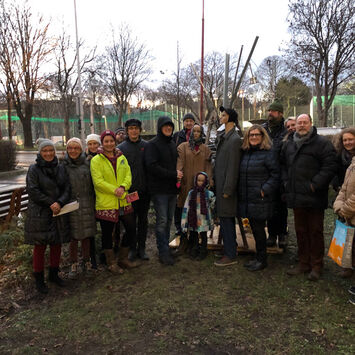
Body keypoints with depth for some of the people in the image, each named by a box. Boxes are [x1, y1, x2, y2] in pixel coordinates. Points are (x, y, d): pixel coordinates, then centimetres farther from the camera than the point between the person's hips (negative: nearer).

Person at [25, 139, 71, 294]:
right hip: (39, 214, -4)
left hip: (59, 213, 4)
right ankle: (39, 279, 17)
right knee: (40, 247, 3)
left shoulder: (60, 168, 8)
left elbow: (67, 188, 3)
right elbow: (32, 191, -11)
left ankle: (54, 274, 28)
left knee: (57, 244, 11)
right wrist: (50, 203, -15)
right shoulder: (34, 169, -4)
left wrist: (59, 203, -14)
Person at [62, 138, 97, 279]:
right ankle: (74, 265, 18)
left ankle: (86, 261, 26)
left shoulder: (87, 164, 5)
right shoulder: (63, 165, 1)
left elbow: (93, 184, 8)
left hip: (86, 205, 1)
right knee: (73, 237, 4)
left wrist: (94, 203, 6)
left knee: (86, 235, 9)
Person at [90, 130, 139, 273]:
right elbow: (98, 181, -13)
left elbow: (128, 175, 4)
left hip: (124, 202, 5)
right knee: (107, 233, 7)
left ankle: (123, 259, 29)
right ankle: (111, 263, 25)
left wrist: (123, 187, -16)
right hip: (106, 204, -5)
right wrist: (115, 190, -21)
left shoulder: (122, 158, 11)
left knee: (131, 229, 10)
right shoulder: (96, 160, -5)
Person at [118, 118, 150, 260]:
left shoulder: (146, 146, 4)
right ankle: (132, 248, 20)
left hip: (144, 190, 2)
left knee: (143, 219, 11)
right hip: (129, 191, -1)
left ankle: (141, 248, 22)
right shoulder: (121, 148, 0)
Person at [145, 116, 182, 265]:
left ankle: (165, 249, 22)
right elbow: (152, 166, -16)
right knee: (162, 221, -6)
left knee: (169, 220, 11)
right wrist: (173, 174, -16)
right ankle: (163, 253, 1)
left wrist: (178, 174, 5)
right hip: (159, 189, -7)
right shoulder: (152, 144, -6)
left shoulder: (173, 144, 17)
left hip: (172, 188, 7)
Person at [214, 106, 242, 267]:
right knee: (226, 219, 16)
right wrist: (215, 180, 14)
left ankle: (231, 255, 7)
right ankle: (228, 249, 29)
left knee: (226, 219, -4)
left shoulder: (235, 139, -15)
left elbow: (233, 167, -18)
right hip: (220, 185, 10)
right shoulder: (222, 137, 15)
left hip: (227, 186, -9)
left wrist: (227, 189, -19)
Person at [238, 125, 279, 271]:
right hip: (247, 199, 7)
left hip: (260, 199, -7)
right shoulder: (245, 152, 13)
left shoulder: (268, 153, -9)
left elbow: (275, 175, -12)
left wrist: (265, 190, -18)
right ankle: (259, 257, 28)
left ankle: (262, 260, 16)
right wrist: (240, 192, 11)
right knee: (254, 228, 15)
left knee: (259, 229, 0)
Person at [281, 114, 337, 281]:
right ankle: (304, 263, 28)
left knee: (315, 231, 4)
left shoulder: (322, 143, -6)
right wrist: (286, 182, 8)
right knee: (300, 231, 14)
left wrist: (315, 185, -18)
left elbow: (330, 166, -13)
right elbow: (283, 164, 22)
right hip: (296, 197, 6)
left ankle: (316, 266, 18)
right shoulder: (289, 143, 13)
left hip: (314, 198, -6)